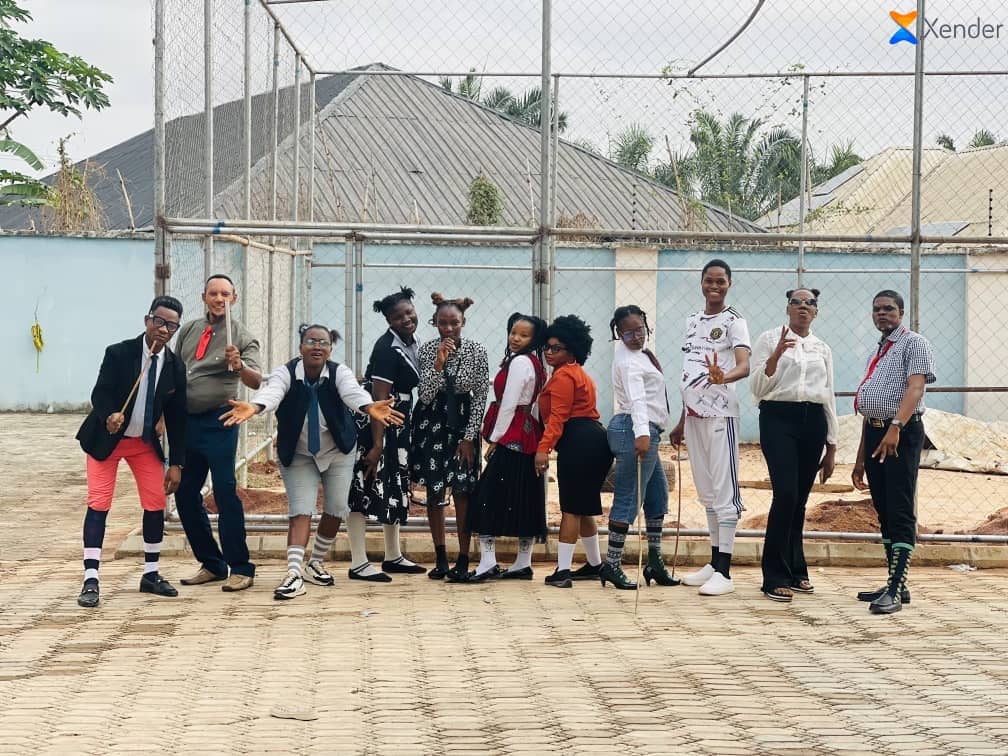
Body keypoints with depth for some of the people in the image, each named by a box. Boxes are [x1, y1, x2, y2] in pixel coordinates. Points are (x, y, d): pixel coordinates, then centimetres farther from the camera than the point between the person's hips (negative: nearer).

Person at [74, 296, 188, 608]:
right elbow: (100, 393, -20)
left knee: (156, 503, 1)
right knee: (98, 503, -9)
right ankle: (91, 581, -9)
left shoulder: (175, 367, -7)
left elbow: (176, 417, -3)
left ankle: (151, 575, 16)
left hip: (146, 442, 4)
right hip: (106, 439, -4)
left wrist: (176, 464, -4)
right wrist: (109, 416, -43)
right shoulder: (118, 354, -18)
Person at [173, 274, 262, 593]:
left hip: (218, 422, -6)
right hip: (186, 420, 6)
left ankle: (240, 568, -2)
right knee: (185, 494, 7)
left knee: (226, 493, -9)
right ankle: (212, 564, 18)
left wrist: (239, 366, -33)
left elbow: (256, 381, -14)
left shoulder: (241, 336, -3)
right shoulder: (188, 330, 12)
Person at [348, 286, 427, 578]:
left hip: (398, 423, 10)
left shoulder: (411, 343, 8)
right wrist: (377, 445, -25)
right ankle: (359, 563, -4)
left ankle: (393, 556, 29)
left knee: (396, 486, 17)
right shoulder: (388, 348, -19)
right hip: (373, 423, -10)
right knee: (366, 486, -7)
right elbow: (379, 399, -23)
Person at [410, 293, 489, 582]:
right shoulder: (427, 350, -6)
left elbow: (481, 396, -4)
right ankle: (441, 559, 14)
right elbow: (425, 396, -12)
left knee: (461, 491, -5)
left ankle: (463, 561, 0)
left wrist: (469, 437, -7)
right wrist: (438, 362, -25)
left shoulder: (476, 351, -8)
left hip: (462, 422, -1)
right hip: (432, 424, 2)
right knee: (434, 492, 5)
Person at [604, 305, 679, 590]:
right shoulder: (629, 361, -15)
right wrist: (641, 433, -42)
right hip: (635, 431, -11)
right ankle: (612, 564, -8)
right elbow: (636, 398, -30)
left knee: (658, 495, 15)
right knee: (628, 499, -9)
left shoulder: (639, 353, 18)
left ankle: (655, 561, 21)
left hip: (645, 432, 11)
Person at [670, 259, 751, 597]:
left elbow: (744, 366, -21)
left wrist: (723, 378, -43)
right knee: (706, 491, 14)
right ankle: (714, 563, 23)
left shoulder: (733, 321, -6)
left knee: (724, 491, -7)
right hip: (693, 414, 8)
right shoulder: (692, 321, 16)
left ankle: (724, 572, -7)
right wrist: (682, 421, 20)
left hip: (719, 414, -8)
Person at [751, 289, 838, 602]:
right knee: (786, 495, -15)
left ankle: (795, 571, 17)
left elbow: (829, 397, 18)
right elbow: (757, 388, -4)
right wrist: (776, 356, -20)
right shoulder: (769, 339, 3)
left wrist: (831, 446, 15)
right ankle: (775, 578, -10)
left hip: (813, 422, 4)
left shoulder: (822, 348, 16)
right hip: (778, 418, -4)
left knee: (799, 500, 5)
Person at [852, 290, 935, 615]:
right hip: (874, 432, 8)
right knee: (884, 511, 10)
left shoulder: (914, 344, -1)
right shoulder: (876, 352, 23)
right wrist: (860, 458, 21)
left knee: (901, 512, -11)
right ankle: (895, 584, 16)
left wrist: (895, 427, -32)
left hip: (901, 433, -8)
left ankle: (895, 589, -16)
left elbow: (915, 387, -16)